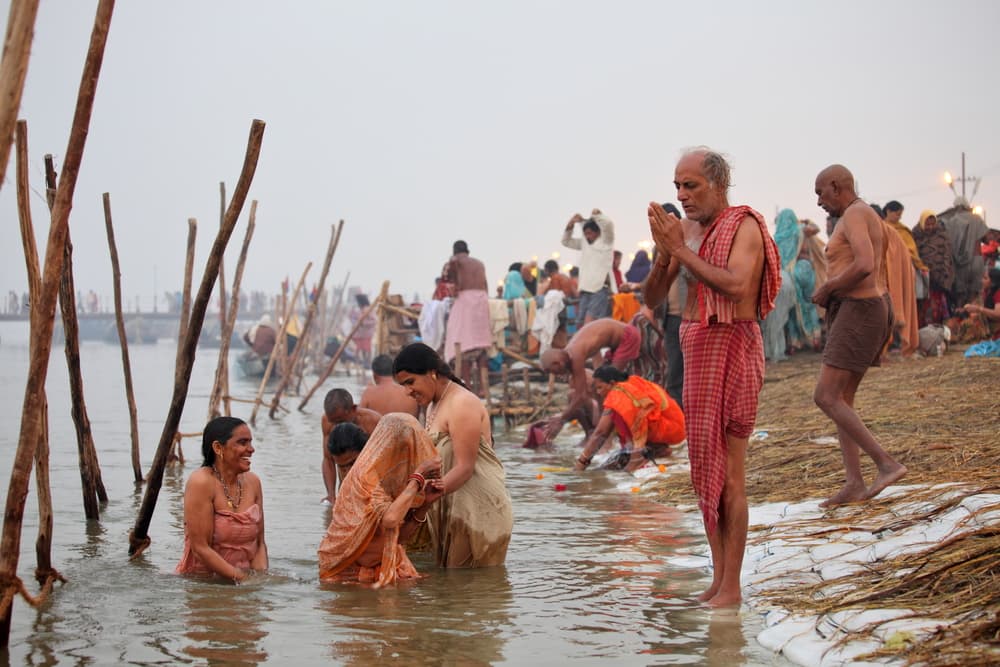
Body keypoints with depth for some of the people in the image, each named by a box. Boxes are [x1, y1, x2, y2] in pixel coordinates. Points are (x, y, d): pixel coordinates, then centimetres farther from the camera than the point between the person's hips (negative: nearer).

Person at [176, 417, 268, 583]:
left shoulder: (252, 482, 7)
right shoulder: (201, 482, -12)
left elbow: (259, 542, 8)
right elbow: (200, 548, -16)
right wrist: (241, 578, -20)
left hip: (244, 577, 5)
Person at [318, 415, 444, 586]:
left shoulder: (390, 477, 4)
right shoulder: (364, 475, -20)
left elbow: (401, 535, 2)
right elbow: (389, 520, -37)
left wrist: (425, 503, -11)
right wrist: (418, 477, -28)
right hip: (348, 570, -6)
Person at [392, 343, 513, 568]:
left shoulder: (462, 405, -14)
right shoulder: (433, 405, 19)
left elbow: (465, 467, -21)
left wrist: (437, 488, -35)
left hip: (480, 511, -10)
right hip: (452, 510, 10)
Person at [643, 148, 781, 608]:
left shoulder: (744, 226, -9)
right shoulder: (686, 229, 11)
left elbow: (735, 285, -27)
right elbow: (653, 298, 10)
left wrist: (681, 249, -21)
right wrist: (664, 254, -8)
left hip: (730, 349, -8)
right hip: (695, 349, 8)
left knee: (728, 474, -5)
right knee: (705, 468, 11)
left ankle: (731, 587, 0)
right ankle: (718, 578, 19)